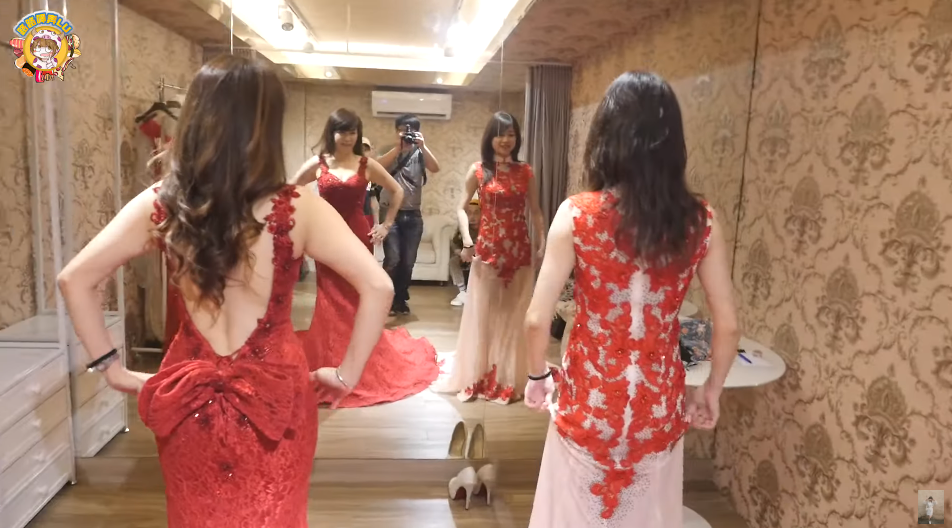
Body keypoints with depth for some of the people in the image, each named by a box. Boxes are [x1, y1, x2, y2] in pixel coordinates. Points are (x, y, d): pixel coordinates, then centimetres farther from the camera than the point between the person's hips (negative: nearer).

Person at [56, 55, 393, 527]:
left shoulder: (161, 204, -6)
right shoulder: (297, 210, -15)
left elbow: (73, 280, -2)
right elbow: (377, 286, -19)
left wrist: (111, 368, 3)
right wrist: (347, 373, -9)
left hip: (188, 395, 3)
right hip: (275, 393, -2)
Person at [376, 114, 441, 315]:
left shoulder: (420, 153, 7)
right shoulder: (390, 152, 6)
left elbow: (435, 168, -11)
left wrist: (423, 146, -18)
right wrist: (398, 147, -17)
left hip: (413, 215, 2)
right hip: (390, 213, -2)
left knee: (408, 261, 5)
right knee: (392, 259, -11)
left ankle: (401, 299, 21)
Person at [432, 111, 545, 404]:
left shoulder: (526, 172, 5)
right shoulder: (478, 170, 0)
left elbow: (536, 211, 8)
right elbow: (461, 208, 2)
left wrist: (542, 242, -4)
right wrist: (467, 241, -11)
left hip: (519, 250, 2)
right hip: (488, 249, -1)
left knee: (515, 315, 8)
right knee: (483, 314, 5)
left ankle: (511, 377, 21)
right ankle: (478, 376, 18)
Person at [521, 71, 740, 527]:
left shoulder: (577, 215, -15)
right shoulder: (700, 222, -8)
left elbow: (537, 319, -15)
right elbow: (728, 326, -4)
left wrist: (537, 375, 3)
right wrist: (711, 391, 12)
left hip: (588, 400, -2)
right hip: (659, 405, 2)